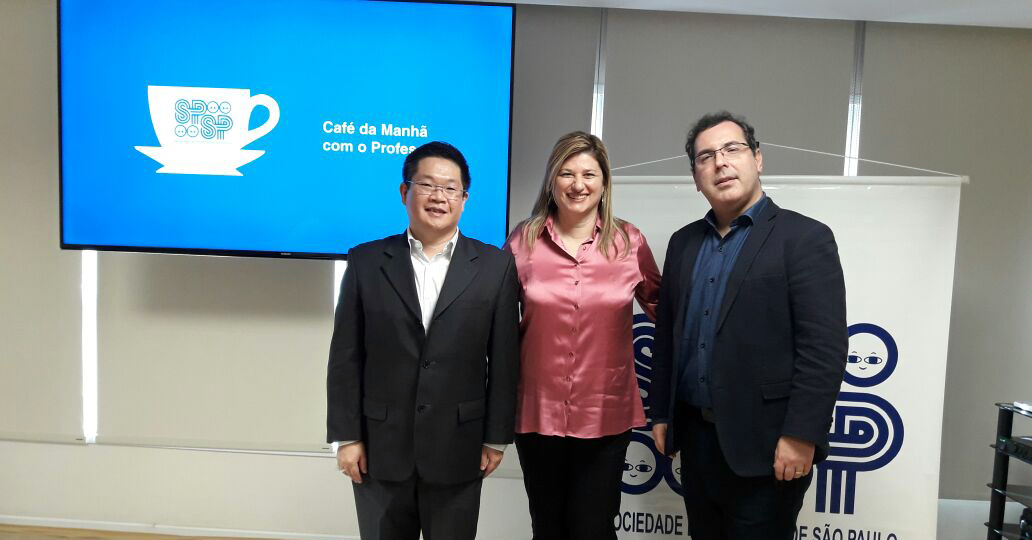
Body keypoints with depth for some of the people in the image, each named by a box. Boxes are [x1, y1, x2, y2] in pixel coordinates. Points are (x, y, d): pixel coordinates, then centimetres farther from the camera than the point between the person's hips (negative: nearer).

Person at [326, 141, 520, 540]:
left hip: (458, 450, 0)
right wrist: (346, 436, -2)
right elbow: (346, 357, 1)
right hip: (380, 447, 1)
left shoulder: (495, 266, -1)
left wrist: (497, 438, -1)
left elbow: (504, 359, -1)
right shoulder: (366, 261, 1)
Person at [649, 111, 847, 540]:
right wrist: (662, 414, 11)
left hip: (765, 443, -5)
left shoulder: (804, 237, -8)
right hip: (696, 437, 6)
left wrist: (800, 436, -18)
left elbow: (824, 348, -14)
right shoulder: (683, 243, 10)